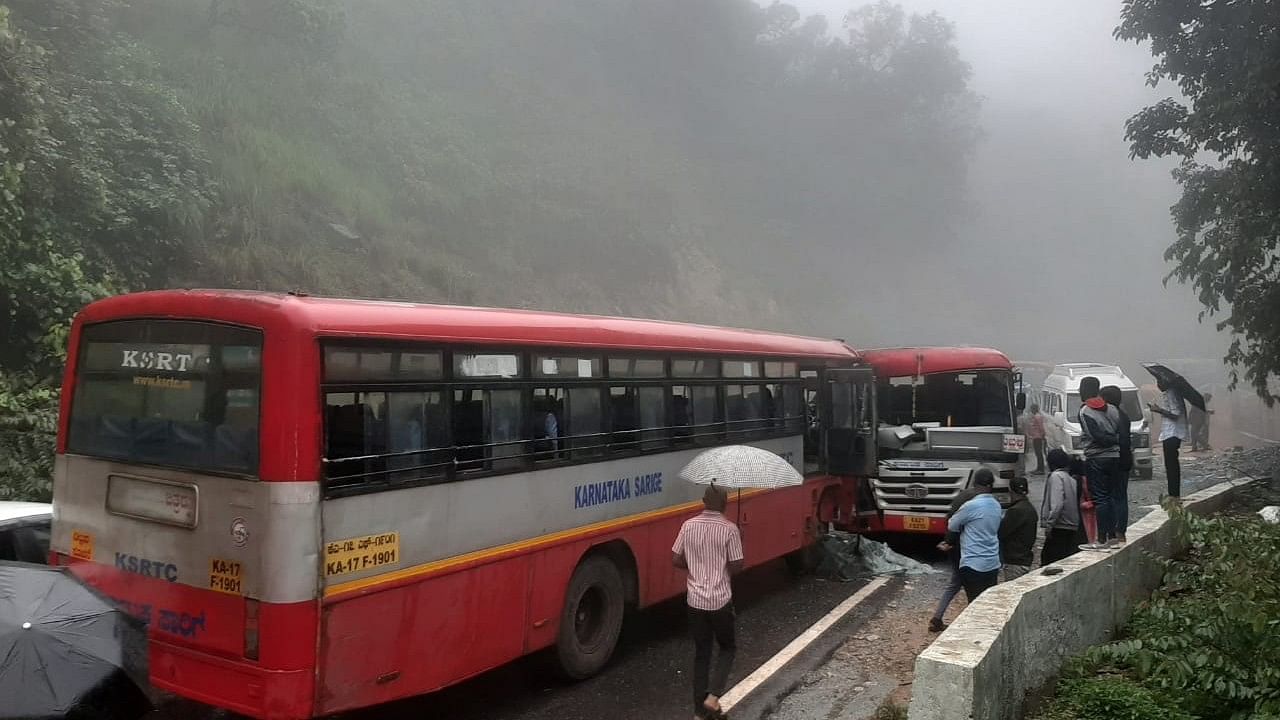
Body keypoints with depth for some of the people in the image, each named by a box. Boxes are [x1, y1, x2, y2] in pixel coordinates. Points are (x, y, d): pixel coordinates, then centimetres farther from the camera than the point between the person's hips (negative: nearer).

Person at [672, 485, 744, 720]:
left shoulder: (689, 525, -2)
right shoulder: (729, 529, -13)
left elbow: (676, 560, 3)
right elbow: (736, 566, -12)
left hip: (695, 600, 3)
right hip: (720, 600, -3)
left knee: (701, 653, 14)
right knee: (727, 647, 18)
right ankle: (713, 695, 0)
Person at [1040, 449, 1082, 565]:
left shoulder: (1056, 476, -9)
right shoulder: (1071, 479, 16)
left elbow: (1057, 504, -20)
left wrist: (1049, 524, -16)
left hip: (1059, 528, -9)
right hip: (1072, 528, 9)